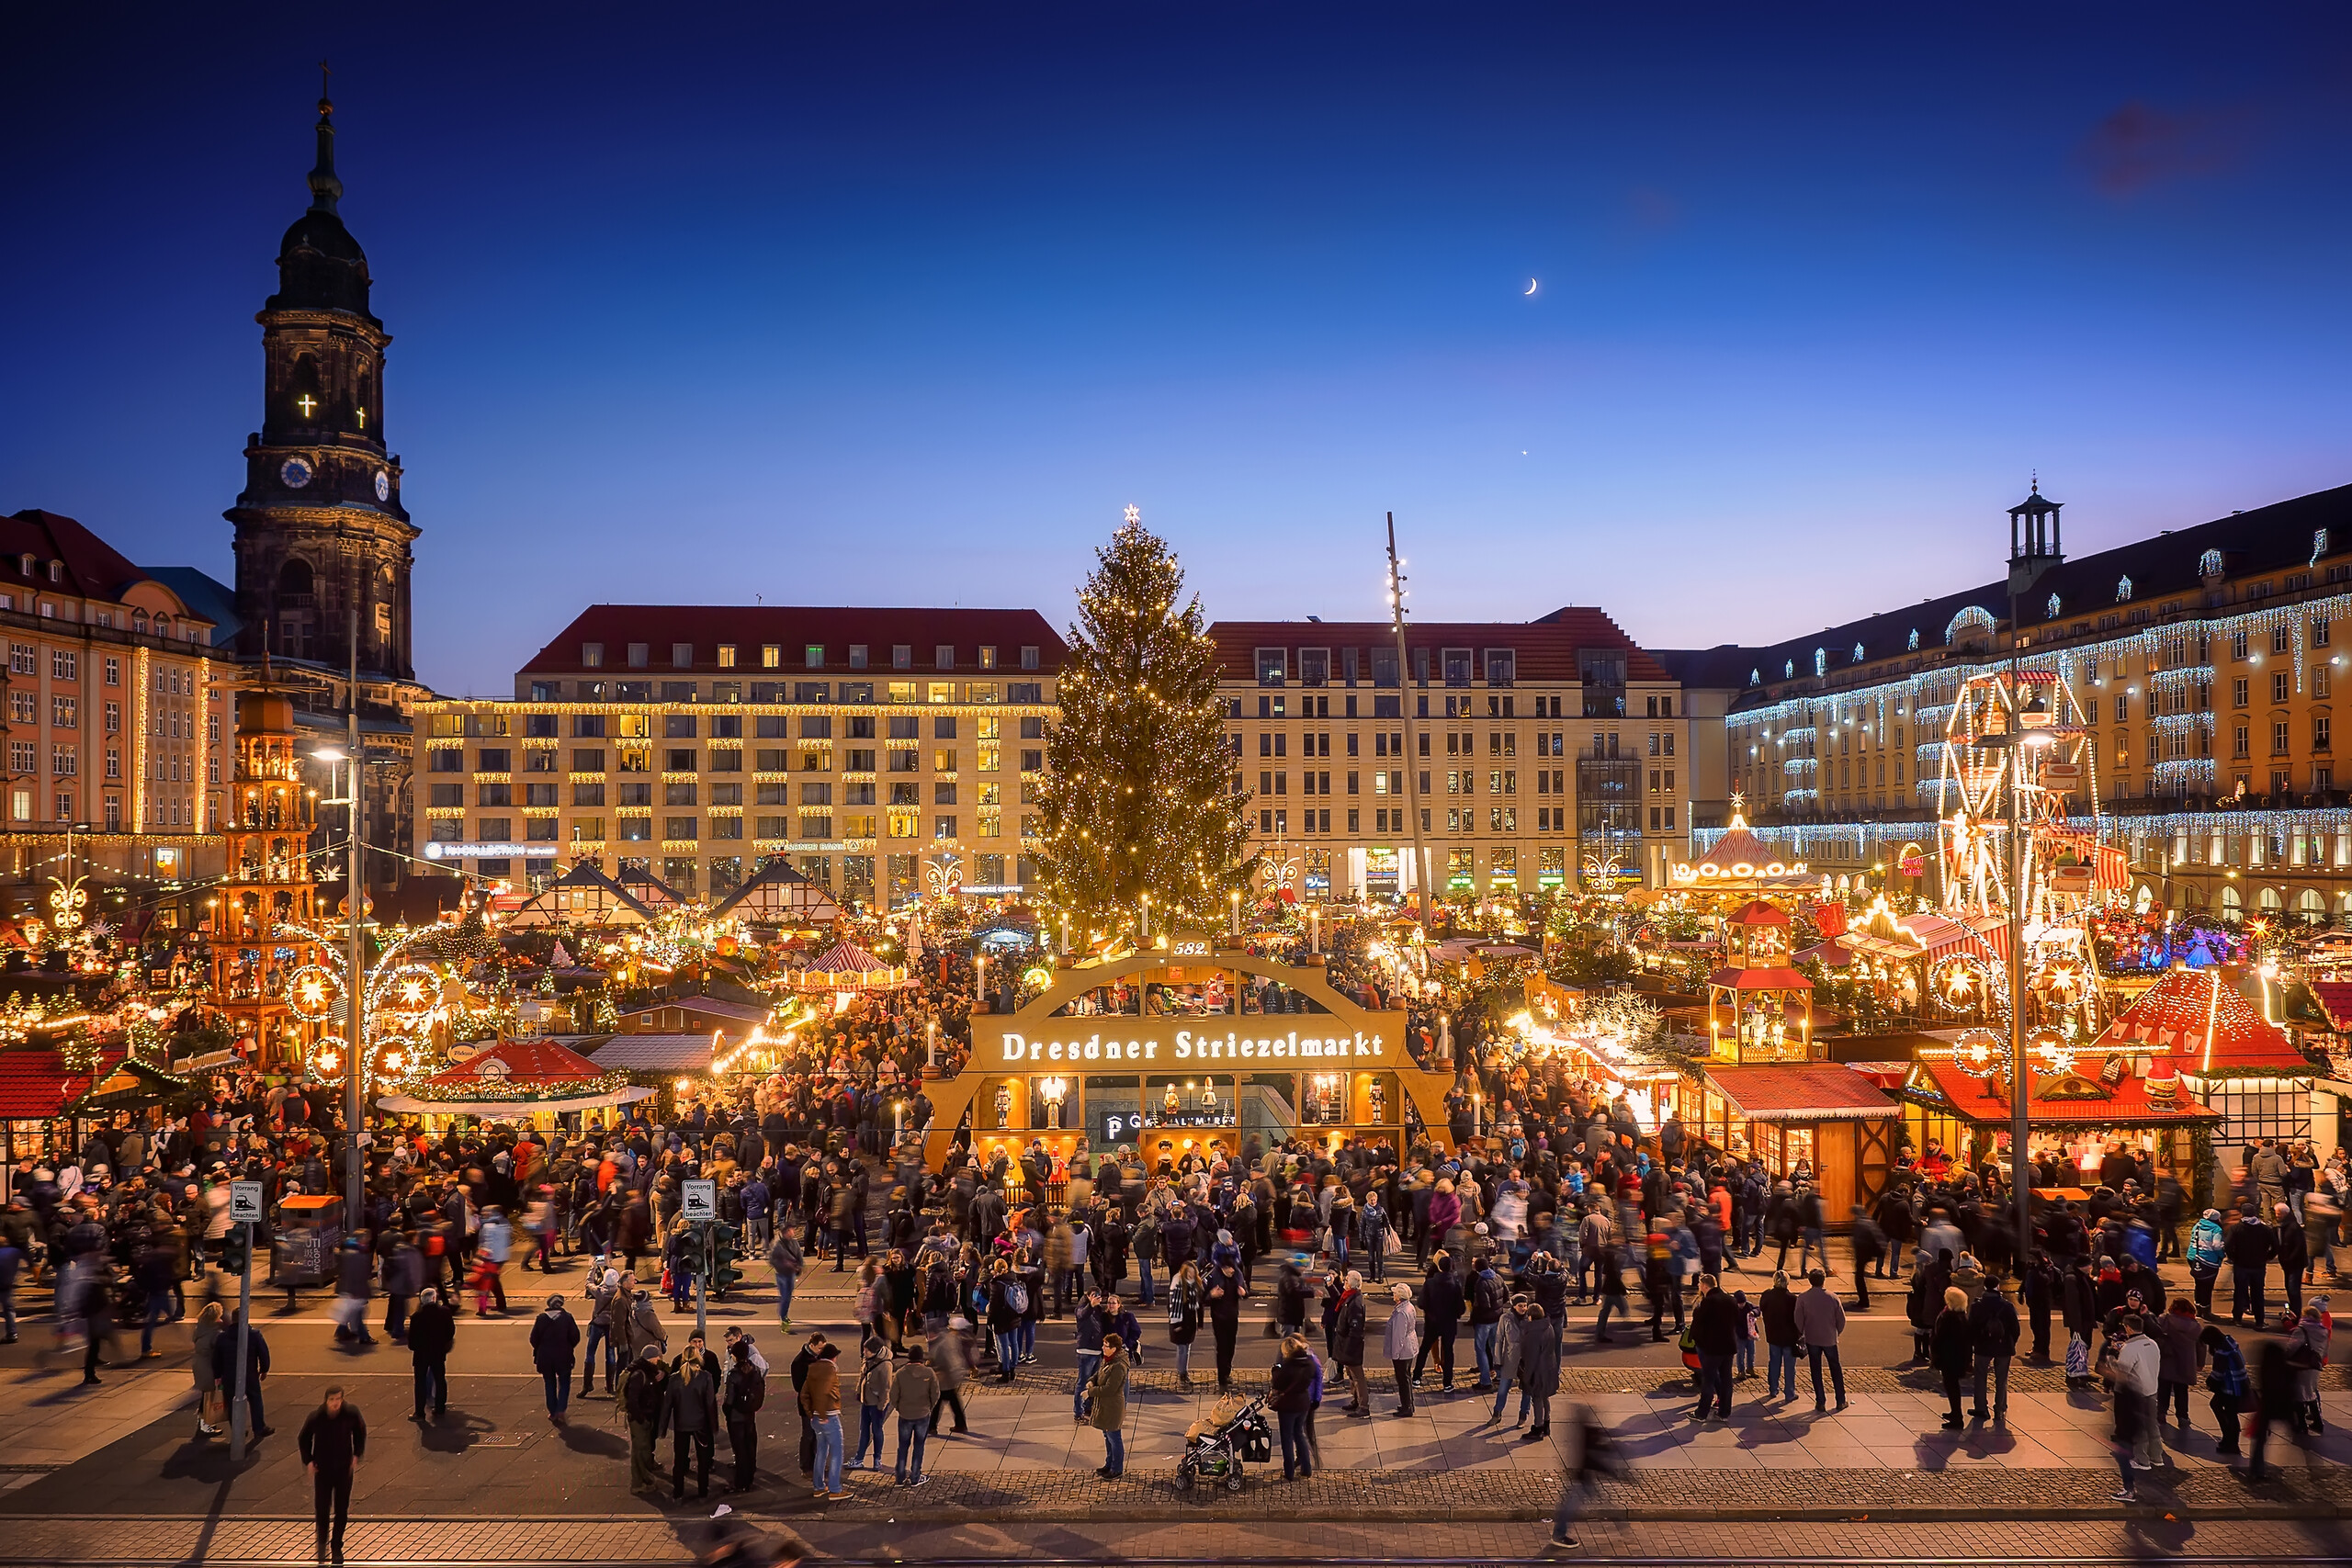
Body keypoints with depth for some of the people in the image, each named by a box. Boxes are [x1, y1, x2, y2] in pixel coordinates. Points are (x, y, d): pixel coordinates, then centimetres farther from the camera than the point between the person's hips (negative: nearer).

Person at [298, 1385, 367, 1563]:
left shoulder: (351, 1413, -17)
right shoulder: (316, 1417, -18)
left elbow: (360, 1431, 2)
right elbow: (304, 1438, 1)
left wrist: (357, 1455, -2)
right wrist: (308, 1461, -4)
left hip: (344, 1467, 0)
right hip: (322, 1468, 0)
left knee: (342, 1510, 6)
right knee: (321, 1508, 4)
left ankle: (337, 1546, 25)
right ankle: (322, 1542, 32)